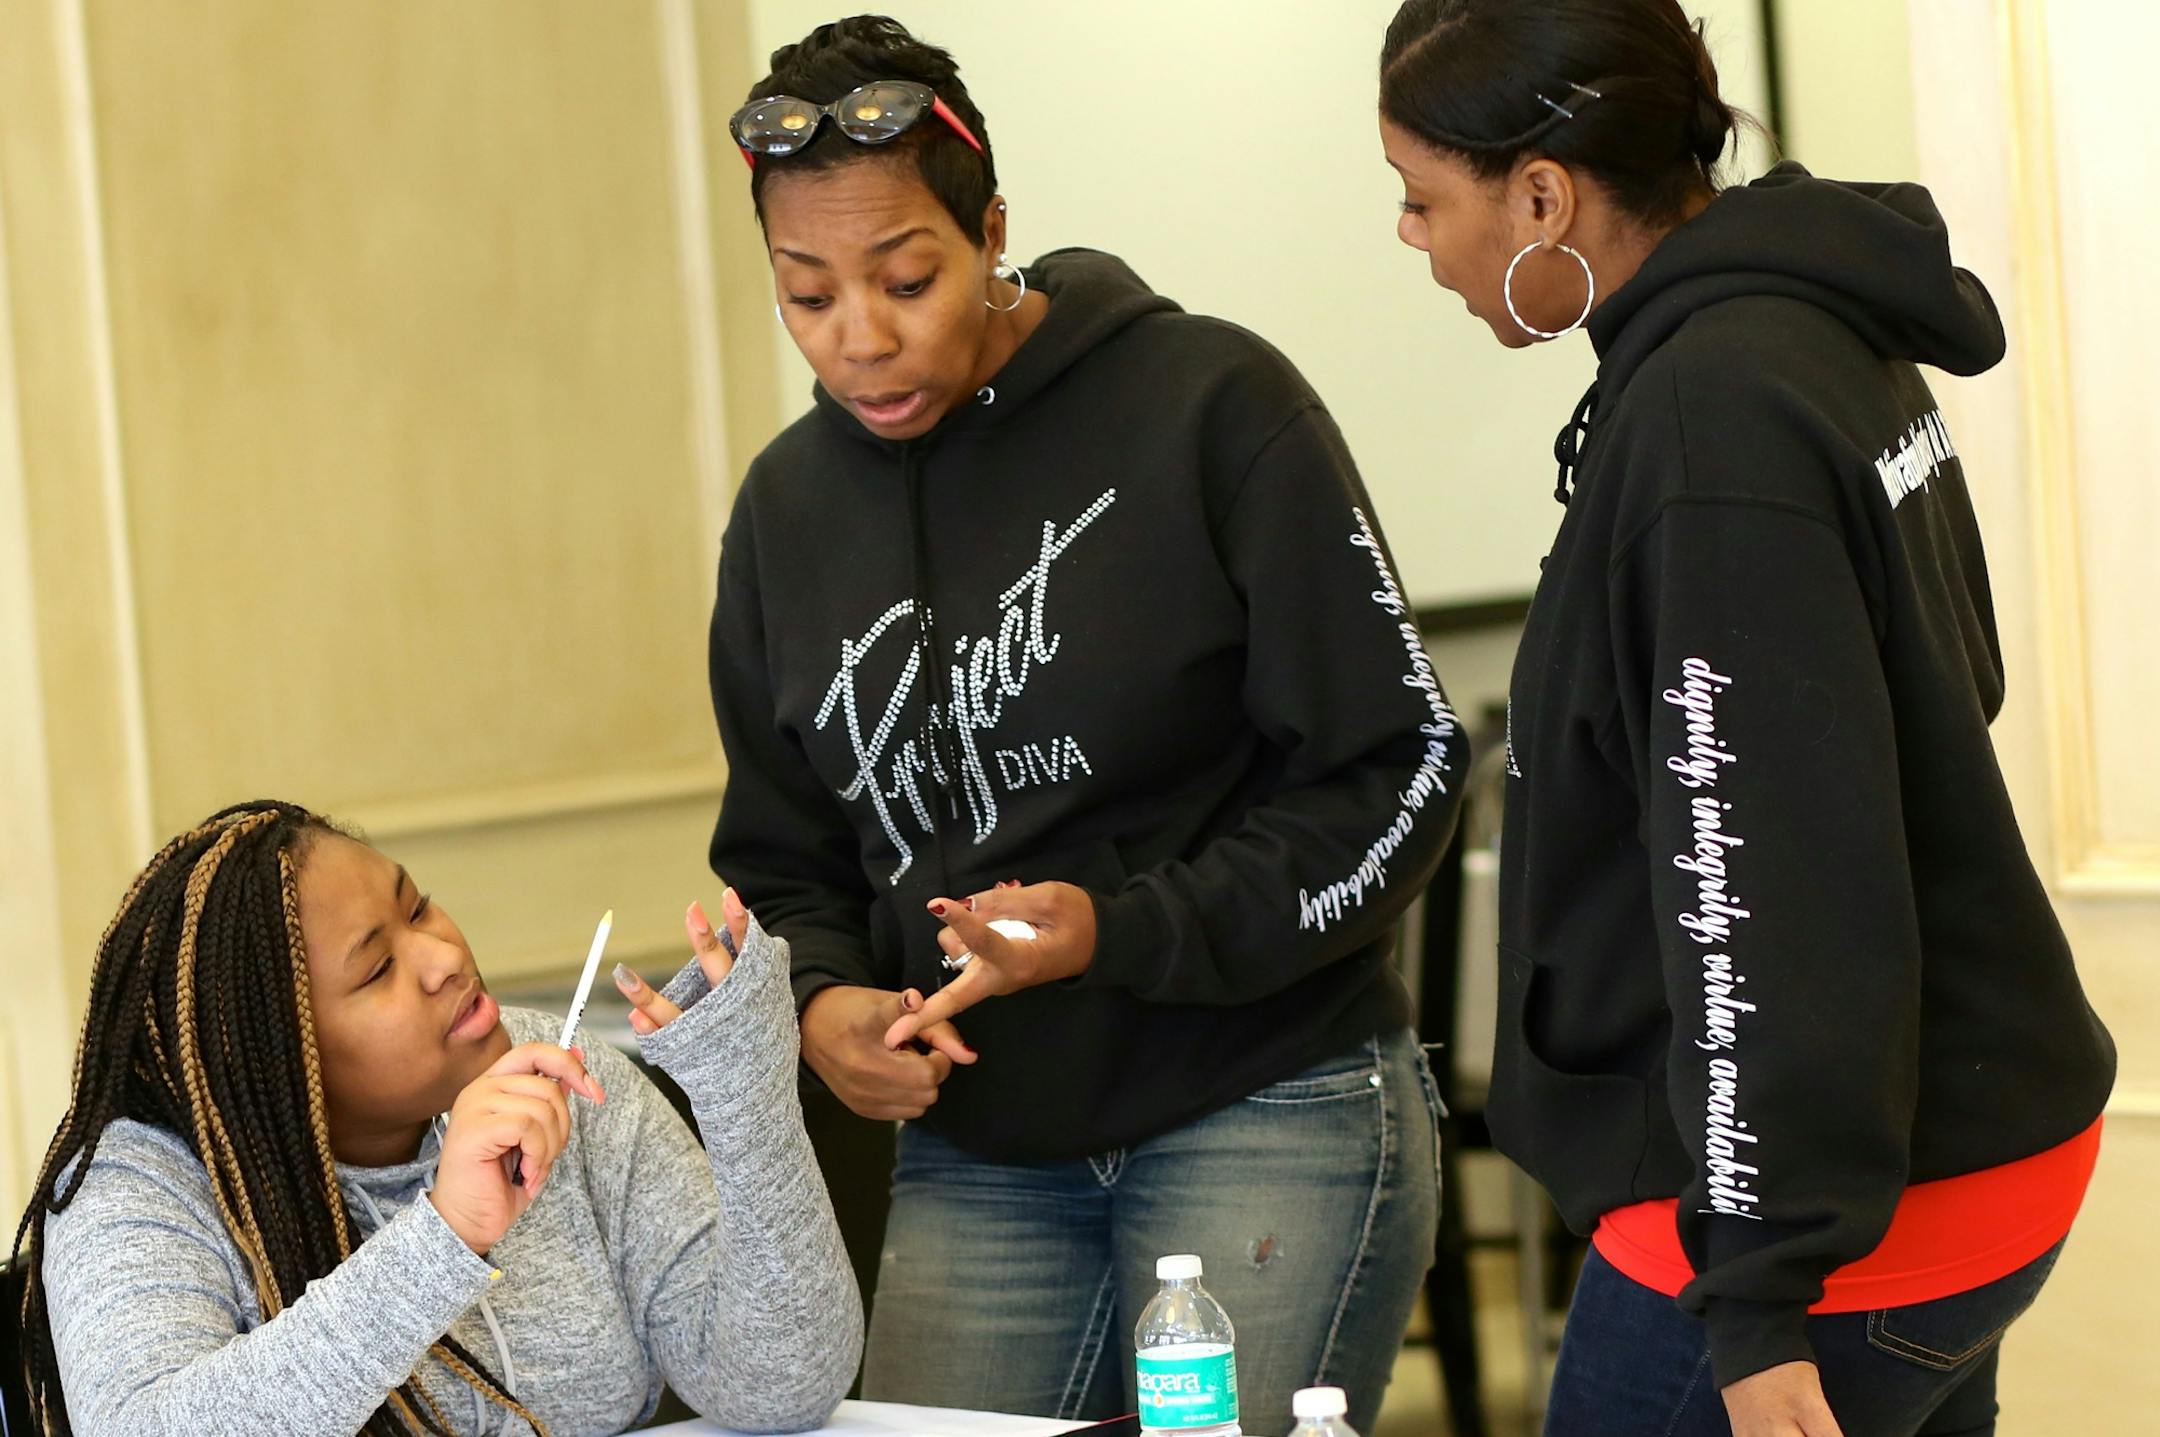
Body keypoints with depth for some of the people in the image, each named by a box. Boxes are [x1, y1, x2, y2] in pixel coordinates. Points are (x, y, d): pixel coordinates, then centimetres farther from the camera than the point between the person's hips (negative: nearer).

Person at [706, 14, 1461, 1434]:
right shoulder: (789, 504, 7)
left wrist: (1123, 932, -20)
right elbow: (782, 861, 15)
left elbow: (1396, 768, -10)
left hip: (1270, 1116, -4)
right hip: (973, 1156, 5)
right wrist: (819, 1001, -8)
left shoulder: (1208, 404, -10)